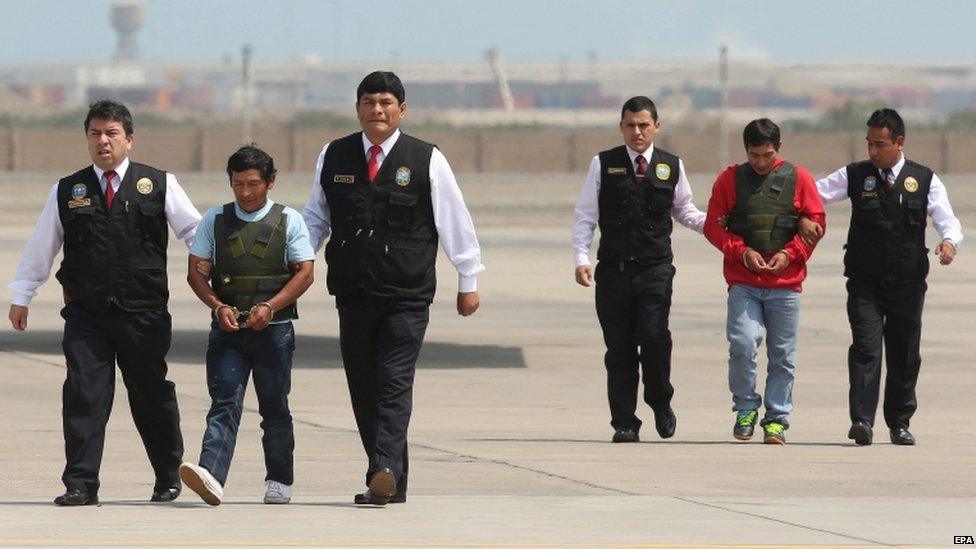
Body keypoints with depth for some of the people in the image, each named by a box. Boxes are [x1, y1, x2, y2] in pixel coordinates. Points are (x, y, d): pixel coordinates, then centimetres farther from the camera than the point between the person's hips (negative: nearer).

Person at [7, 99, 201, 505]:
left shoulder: (159, 185, 4)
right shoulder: (67, 192, 9)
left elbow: (195, 231, 9)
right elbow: (41, 247, 16)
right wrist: (21, 296, 18)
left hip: (144, 315, -1)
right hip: (86, 316, 1)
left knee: (152, 399, 6)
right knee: (83, 397, -7)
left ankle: (168, 478, 24)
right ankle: (80, 485, -4)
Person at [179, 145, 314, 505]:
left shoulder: (288, 220, 4)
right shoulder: (215, 219, 8)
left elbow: (304, 273, -1)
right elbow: (195, 271, 6)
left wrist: (269, 307, -14)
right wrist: (218, 307, -10)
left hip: (274, 328, -1)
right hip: (227, 328, 1)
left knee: (274, 407, 7)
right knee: (224, 404, -12)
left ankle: (279, 481, 19)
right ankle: (211, 477, -27)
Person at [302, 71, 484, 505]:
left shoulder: (426, 161, 0)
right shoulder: (334, 157, 9)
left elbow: (455, 223, 5)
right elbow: (316, 218, 19)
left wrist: (468, 281, 7)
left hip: (407, 295, -4)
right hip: (352, 292, 4)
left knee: (395, 385, -14)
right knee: (363, 389, 4)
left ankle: (385, 476, -24)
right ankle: (391, 483, 10)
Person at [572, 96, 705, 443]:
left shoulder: (672, 167, 9)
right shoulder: (603, 165, 5)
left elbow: (684, 210, 19)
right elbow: (585, 216, 6)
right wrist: (581, 259, -5)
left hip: (656, 269, 0)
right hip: (613, 268, 0)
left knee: (653, 336, -15)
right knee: (619, 348, 1)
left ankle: (661, 402, 10)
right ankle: (624, 423, 7)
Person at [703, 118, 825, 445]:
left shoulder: (798, 179, 5)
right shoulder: (730, 179, 6)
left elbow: (816, 222, 6)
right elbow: (713, 225, 6)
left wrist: (790, 253, -8)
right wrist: (741, 252, -9)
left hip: (786, 283, 0)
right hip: (743, 282, 0)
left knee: (782, 356, 3)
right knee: (742, 343, -17)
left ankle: (777, 420, 13)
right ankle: (746, 407, 2)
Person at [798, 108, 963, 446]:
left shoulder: (925, 181, 4)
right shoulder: (854, 176, 5)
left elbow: (948, 220, -5)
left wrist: (950, 241, -27)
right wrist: (803, 217, -11)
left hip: (907, 284, 1)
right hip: (864, 284, -1)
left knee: (905, 355, 7)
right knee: (866, 348, -14)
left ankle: (899, 423, 20)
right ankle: (862, 421, -21)